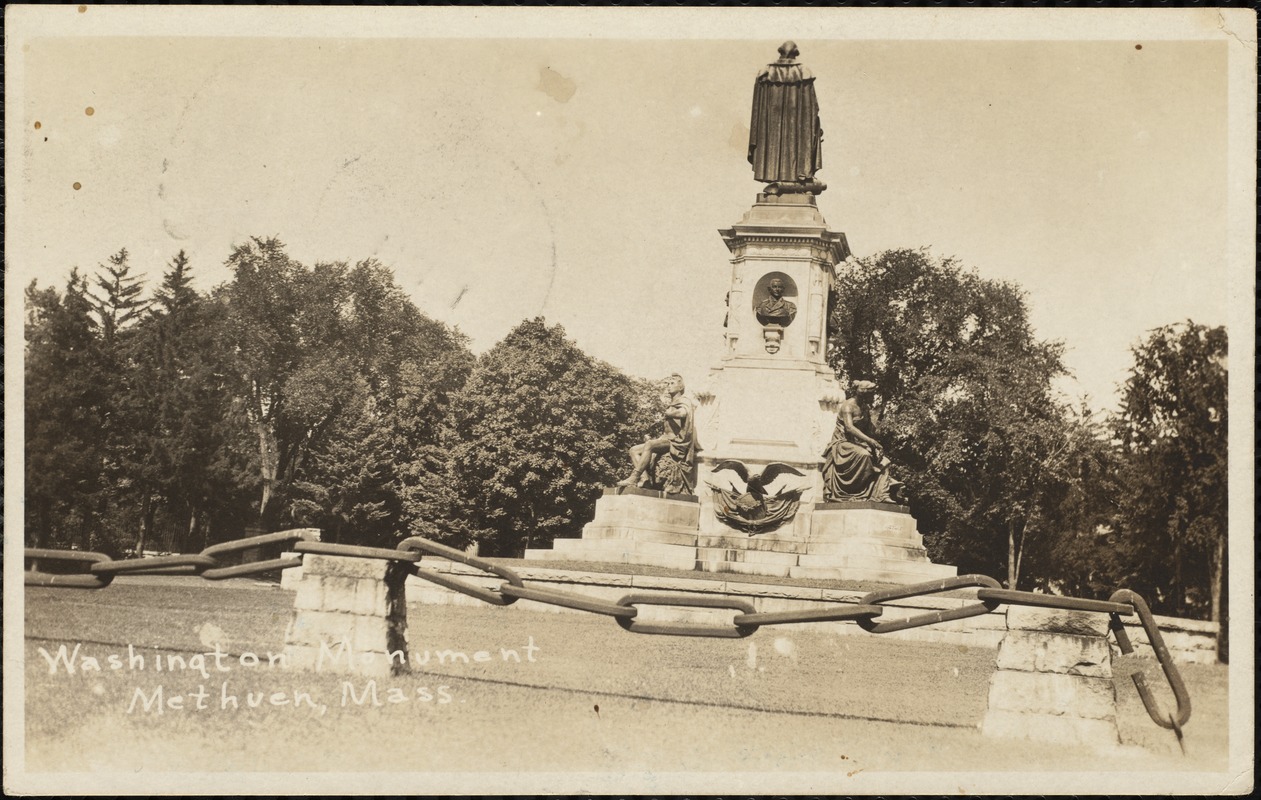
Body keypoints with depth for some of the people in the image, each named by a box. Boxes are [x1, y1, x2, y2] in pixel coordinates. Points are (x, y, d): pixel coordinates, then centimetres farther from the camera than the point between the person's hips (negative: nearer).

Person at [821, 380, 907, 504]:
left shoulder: (864, 410, 16)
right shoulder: (848, 405, -11)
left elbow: (868, 431, 12)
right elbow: (849, 427, -27)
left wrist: (876, 445, -8)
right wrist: (869, 440, -35)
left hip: (858, 444, 8)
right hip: (843, 443, -8)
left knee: (882, 461, -13)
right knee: (863, 455, -36)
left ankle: (883, 495, -23)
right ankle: (861, 492, -30)